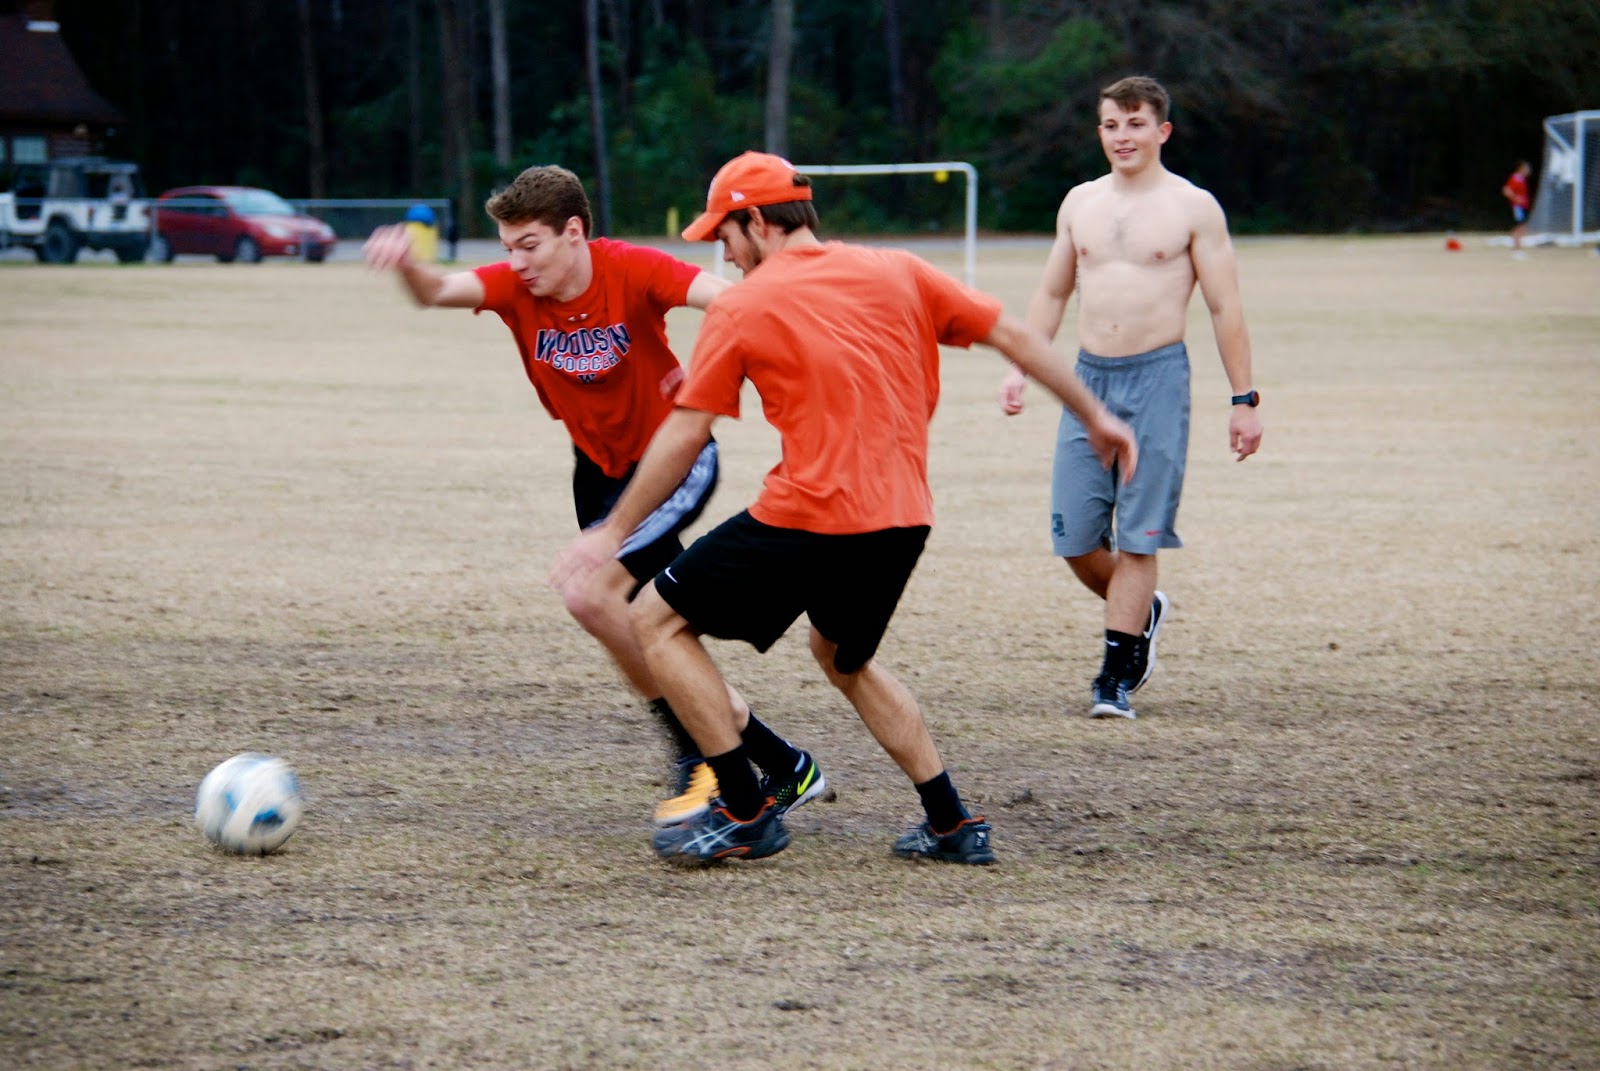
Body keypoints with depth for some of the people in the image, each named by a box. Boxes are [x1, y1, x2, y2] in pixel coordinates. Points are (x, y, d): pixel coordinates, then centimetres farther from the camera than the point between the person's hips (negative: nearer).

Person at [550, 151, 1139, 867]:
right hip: (904, 521, 7)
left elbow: (684, 436, 0)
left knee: (656, 620, 8)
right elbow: (1012, 337, 12)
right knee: (844, 659, 31)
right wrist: (1094, 415, 24)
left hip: (809, 520, -6)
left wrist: (614, 531, 10)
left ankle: (748, 813, 4)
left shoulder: (741, 308, -1)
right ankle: (952, 824, 23)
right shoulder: (897, 273, 10)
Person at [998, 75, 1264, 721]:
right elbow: (1051, 294, 21)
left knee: (1139, 536, -5)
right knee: (1074, 537, 2)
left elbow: (1225, 308, -2)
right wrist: (1020, 369, 12)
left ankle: (1115, 678, 0)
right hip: (1089, 376, 5)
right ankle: (1142, 612, 30)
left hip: (1157, 378, -5)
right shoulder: (1080, 203, 12)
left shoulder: (1193, 208, -1)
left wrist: (1244, 399, -5)